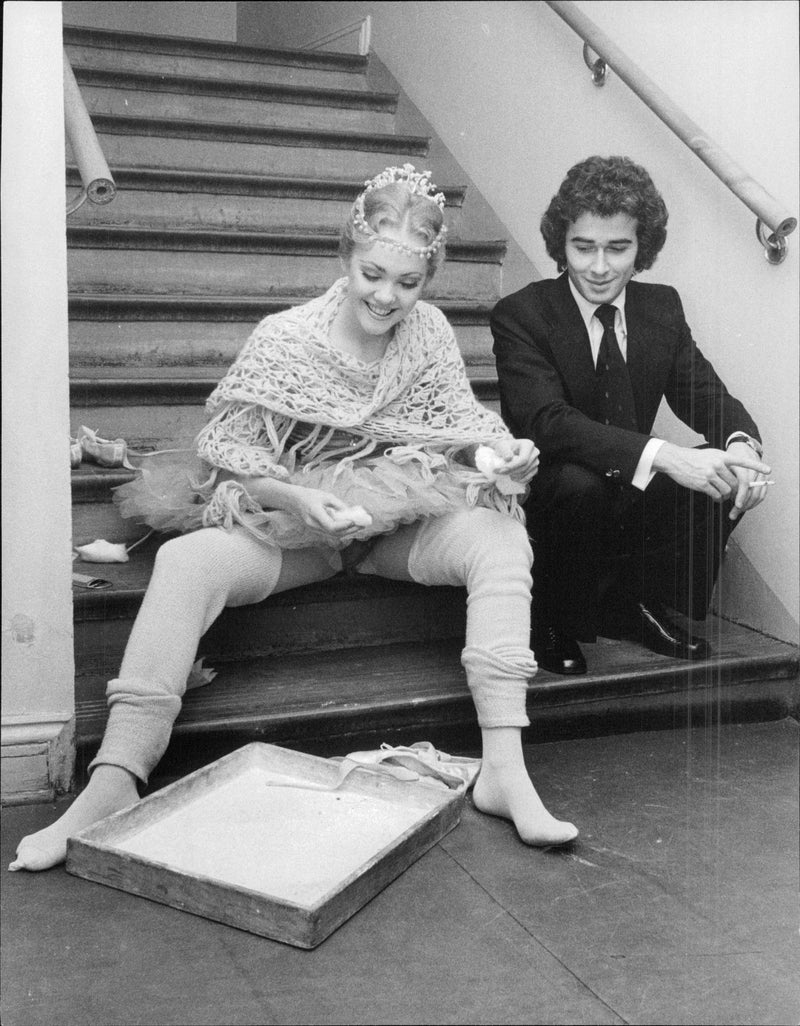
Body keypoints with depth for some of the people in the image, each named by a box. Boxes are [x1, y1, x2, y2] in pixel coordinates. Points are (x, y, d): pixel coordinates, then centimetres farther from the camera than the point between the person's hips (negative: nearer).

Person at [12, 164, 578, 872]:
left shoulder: (430, 332, -1)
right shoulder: (286, 339, -11)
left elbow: (459, 432, 6)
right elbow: (227, 454, -10)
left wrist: (502, 455, -17)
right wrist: (299, 498, -28)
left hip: (401, 521, 2)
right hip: (291, 522, -2)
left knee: (502, 541, -26)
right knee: (184, 562, -29)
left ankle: (504, 768, -31)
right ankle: (114, 783, -30)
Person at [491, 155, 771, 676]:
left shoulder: (663, 306, 4)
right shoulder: (520, 315, -14)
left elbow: (704, 392, 0)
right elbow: (547, 420, -28)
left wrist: (742, 442, -26)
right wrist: (662, 455, -42)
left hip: (634, 497, 5)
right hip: (547, 496, -5)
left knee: (728, 468, -17)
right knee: (578, 482, -36)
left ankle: (647, 603, 1)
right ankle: (554, 625, -10)